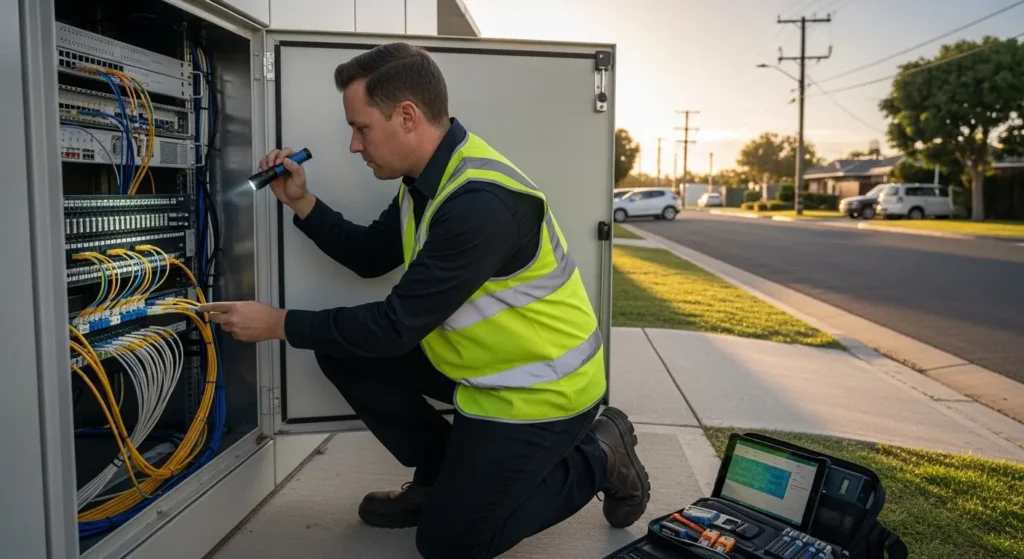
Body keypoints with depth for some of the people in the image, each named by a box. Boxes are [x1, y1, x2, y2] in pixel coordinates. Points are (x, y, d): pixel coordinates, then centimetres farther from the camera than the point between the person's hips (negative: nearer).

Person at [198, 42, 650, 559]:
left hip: (539, 386, -8)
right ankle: (442, 476, 15)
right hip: (482, 360, 9)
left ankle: (597, 455, 11)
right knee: (345, 354, 1)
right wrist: (301, 203, 0)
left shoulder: (481, 203, -30)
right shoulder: (429, 176, 0)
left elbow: (396, 327, -26)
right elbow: (369, 256, 13)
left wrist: (278, 324, -16)